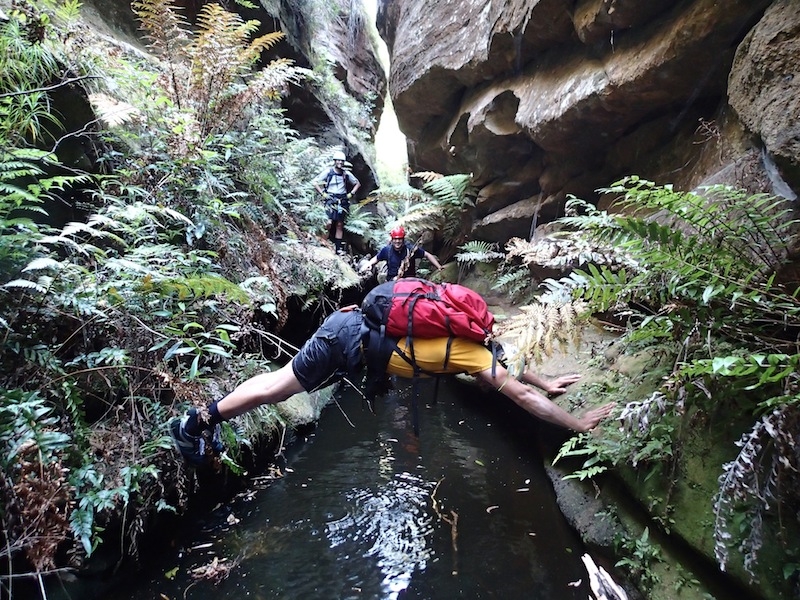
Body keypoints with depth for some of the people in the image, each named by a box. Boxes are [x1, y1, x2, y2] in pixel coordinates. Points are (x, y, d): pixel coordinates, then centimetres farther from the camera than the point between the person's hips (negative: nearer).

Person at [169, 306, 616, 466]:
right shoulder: (473, 350, -11)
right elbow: (521, 394, -11)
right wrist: (579, 424, -5)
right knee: (278, 388, 4)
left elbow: (505, 361, 28)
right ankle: (197, 421, 17)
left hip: (354, 325, 8)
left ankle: (205, 421, 28)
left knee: (279, 384, 17)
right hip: (352, 342, -8)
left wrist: (546, 383, 29)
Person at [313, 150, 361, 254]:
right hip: (330, 199, -3)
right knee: (329, 222, -20)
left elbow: (357, 183, 18)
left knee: (339, 225, 5)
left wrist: (351, 194, 6)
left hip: (343, 201, 3)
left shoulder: (346, 173, 4)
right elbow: (315, 182, 0)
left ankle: (339, 248, 9)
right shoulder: (328, 171, -4)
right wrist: (323, 193, -7)